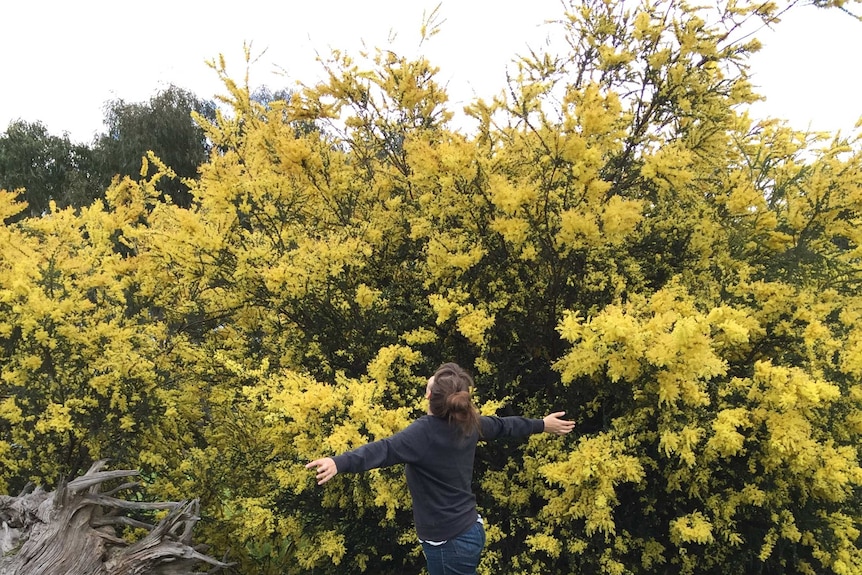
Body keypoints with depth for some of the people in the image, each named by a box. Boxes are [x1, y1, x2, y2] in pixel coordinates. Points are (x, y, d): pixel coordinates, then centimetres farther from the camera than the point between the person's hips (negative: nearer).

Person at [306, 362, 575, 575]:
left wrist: (338, 463, -55)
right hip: (469, 530, 7)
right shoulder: (470, 423, -4)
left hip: (448, 541, -7)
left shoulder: (425, 432, -26)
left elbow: (385, 450, -41)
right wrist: (542, 424, 29)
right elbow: (503, 425, 12)